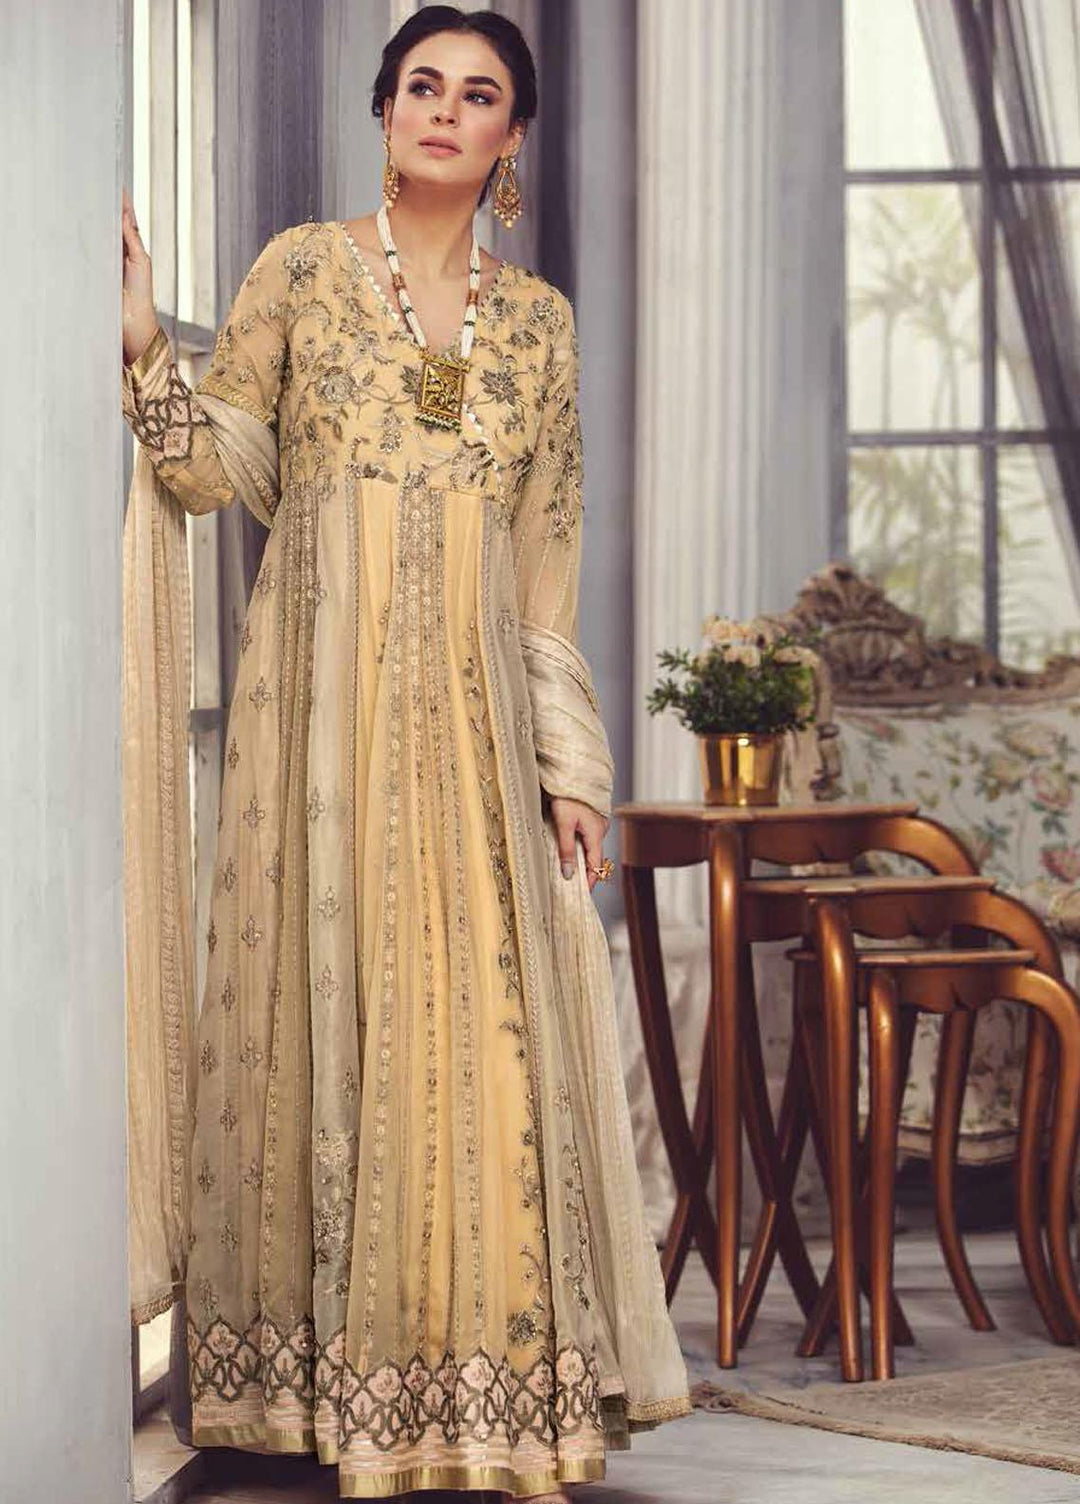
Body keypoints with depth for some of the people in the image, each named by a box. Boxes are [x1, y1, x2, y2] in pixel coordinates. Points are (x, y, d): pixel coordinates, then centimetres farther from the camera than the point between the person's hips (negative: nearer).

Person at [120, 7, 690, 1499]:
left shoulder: (539, 318, 13)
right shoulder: (303, 268, 7)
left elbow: (551, 557, 12)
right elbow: (220, 467, 2)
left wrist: (568, 762, 6)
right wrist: (146, 345, -14)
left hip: (477, 700, 2)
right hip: (330, 681, -2)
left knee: (498, 1019, -3)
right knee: (343, 999, -3)